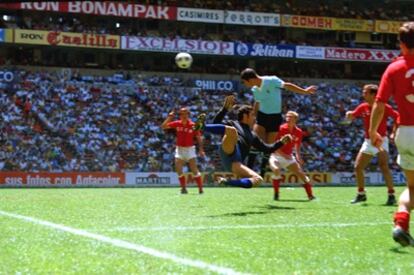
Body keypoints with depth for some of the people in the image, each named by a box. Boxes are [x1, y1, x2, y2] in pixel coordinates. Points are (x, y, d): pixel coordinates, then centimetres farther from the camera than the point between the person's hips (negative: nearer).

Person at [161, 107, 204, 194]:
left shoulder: (193, 125, -8)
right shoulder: (177, 124, 0)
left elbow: (199, 138, -4)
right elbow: (163, 126, -2)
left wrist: (201, 149, -11)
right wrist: (169, 117, -12)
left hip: (190, 149, -3)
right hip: (179, 149, 3)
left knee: (194, 169, -9)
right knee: (178, 169, -3)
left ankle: (200, 189, -4)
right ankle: (184, 188, 6)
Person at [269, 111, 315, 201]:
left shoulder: (298, 132, -1)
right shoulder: (281, 128, -14)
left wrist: (298, 157, -1)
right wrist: (283, 155, -21)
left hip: (288, 157, 4)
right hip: (276, 156, -4)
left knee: (301, 173, -5)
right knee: (276, 170, -31)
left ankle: (310, 195, 5)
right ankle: (276, 194, -16)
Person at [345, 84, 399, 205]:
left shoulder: (384, 107, -11)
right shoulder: (363, 107, 3)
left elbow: (398, 117, -5)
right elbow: (351, 117, 10)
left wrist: (393, 133, -13)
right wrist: (349, 115, -13)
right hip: (368, 141, 6)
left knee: (384, 167, -22)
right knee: (358, 167, 6)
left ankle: (391, 195, -16)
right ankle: (361, 194, 22)